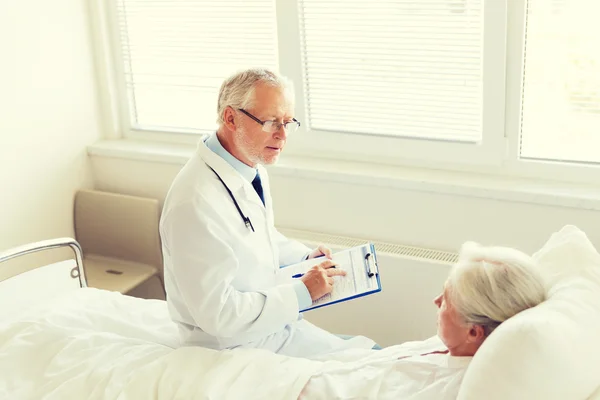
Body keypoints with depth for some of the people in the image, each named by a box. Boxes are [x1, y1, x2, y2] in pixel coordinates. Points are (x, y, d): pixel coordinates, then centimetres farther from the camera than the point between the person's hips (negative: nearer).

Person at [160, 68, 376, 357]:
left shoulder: (252, 169, 1)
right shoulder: (196, 202, -28)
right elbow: (217, 313, -26)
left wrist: (306, 256, 4)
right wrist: (302, 292, -21)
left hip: (273, 320, 9)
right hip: (240, 342, -9)